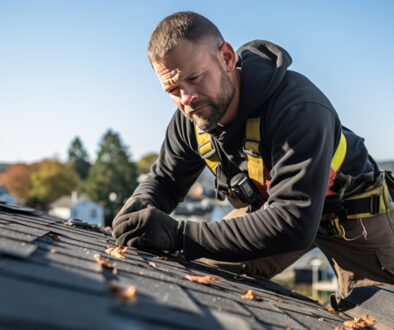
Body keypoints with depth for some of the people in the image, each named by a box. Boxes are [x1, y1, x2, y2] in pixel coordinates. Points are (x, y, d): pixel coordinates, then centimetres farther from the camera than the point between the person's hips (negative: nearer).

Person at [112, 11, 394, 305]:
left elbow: (294, 225, -47)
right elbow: (164, 179, 0)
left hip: (350, 211, -5)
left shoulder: (298, 107, -40)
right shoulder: (190, 119, -17)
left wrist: (179, 235, -51)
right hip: (268, 207, 5)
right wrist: (140, 207, -26)